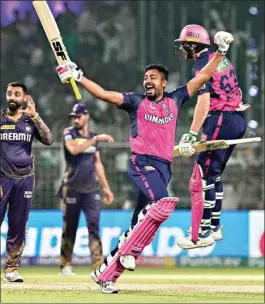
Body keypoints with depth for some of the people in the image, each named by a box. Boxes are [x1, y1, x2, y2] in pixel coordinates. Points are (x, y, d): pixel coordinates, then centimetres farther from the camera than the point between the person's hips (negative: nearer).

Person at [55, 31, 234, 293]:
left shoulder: (174, 100, 18)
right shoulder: (136, 101, 9)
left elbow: (203, 77, 20)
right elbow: (104, 94, 0)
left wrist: (221, 52, 14)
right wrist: (77, 77, -11)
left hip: (164, 167, 4)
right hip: (142, 163, -4)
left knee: (138, 227, 0)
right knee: (163, 203, -31)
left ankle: (105, 273, 2)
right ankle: (130, 251, -23)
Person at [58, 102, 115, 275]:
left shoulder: (93, 137, 12)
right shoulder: (69, 134, -1)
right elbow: (74, 149, -23)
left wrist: (106, 187, 14)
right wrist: (96, 139, -25)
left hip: (91, 190, 3)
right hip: (72, 189, -3)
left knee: (94, 225, -7)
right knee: (70, 228, 2)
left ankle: (98, 265, -12)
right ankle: (66, 265, 11)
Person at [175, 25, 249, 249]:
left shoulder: (202, 66, -11)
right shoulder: (222, 60, 16)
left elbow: (204, 101, -21)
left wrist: (192, 134, -25)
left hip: (221, 121, -9)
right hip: (238, 119, 9)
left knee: (203, 177, -7)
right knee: (214, 175, 18)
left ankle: (202, 235, -10)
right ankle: (214, 227, 23)